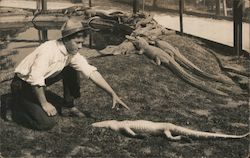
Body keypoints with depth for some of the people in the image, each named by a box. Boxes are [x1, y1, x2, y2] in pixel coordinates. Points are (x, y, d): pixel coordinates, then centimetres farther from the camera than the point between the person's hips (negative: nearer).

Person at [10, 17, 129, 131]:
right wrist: (44, 104, -23)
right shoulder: (48, 50, -30)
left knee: (72, 71, -3)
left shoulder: (73, 53, -7)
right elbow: (35, 79, -34)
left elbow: (91, 72, -9)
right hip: (22, 86, -7)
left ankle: (69, 106, 11)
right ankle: (18, 110, 5)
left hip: (39, 83, 7)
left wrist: (113, 94, -13)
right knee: (47, 123, -20)